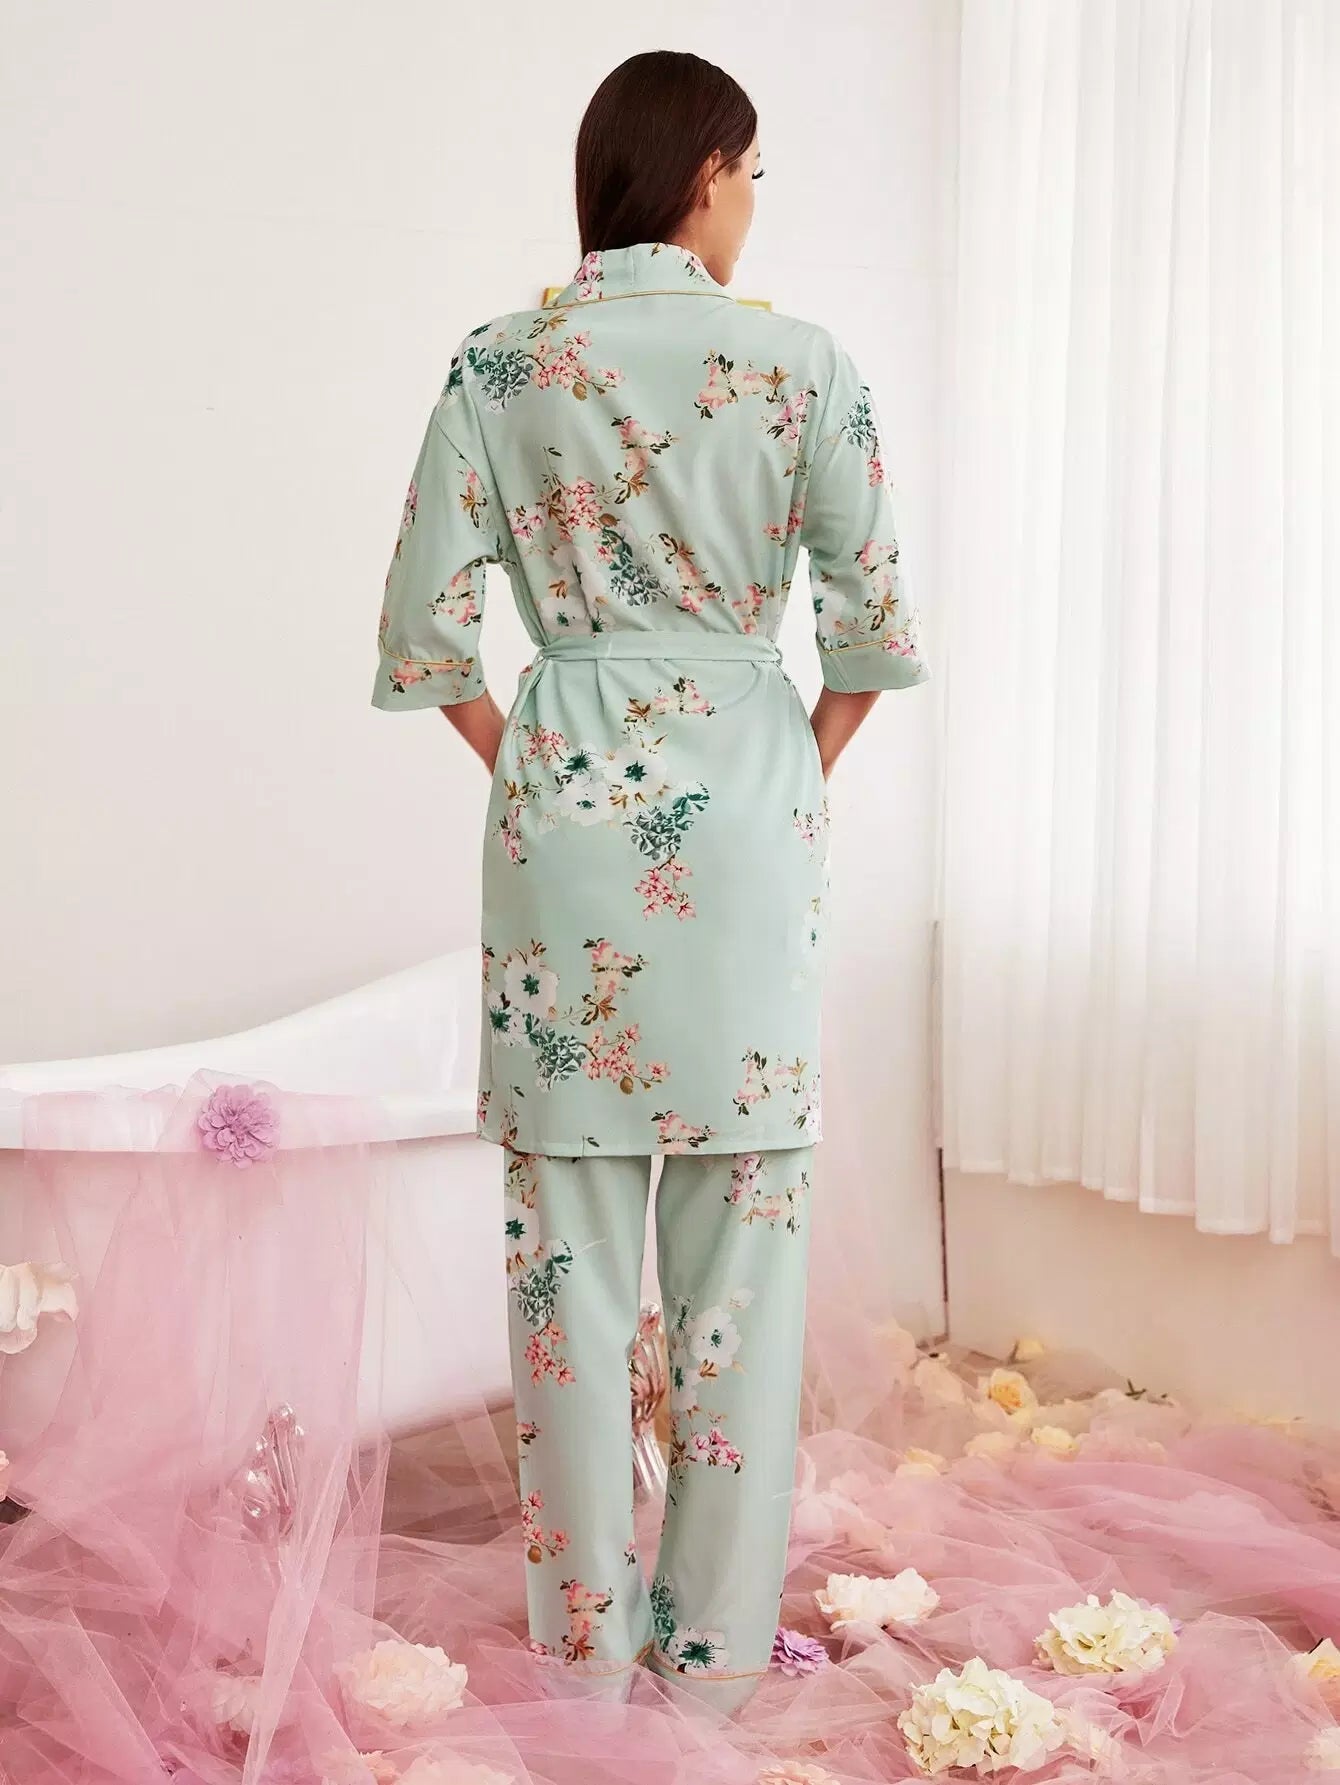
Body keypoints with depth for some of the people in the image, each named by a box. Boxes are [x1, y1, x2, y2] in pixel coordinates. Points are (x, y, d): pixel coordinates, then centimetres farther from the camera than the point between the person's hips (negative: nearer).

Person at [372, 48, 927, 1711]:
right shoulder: (802, 366, -4)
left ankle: (586, 1614, 18)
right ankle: (721, 1624, 17)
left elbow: (425, 623, -2)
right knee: (744, 1232, 8)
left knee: (572, 1231, 9)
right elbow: (872, 619, -1)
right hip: (741, 805, -1)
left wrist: (520, 763, 11)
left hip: (566, 805, 2)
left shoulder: (499, 365, -1)